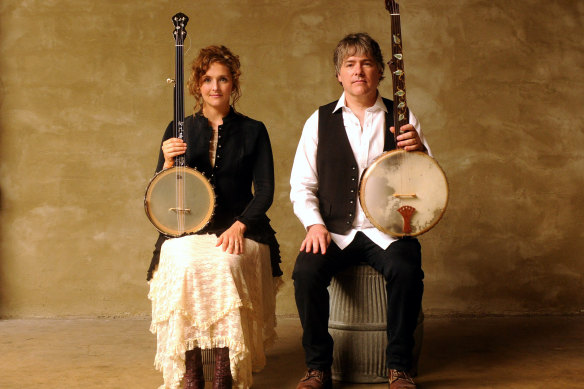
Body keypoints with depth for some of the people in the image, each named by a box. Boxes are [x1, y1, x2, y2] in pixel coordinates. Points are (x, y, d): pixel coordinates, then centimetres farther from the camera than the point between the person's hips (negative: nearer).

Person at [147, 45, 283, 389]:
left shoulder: (253, 131, 10)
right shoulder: (179, 131, 12)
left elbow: (265, 191, 4)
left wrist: (239, 225, -13)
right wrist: (169, 163, -11)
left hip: (241, 229, -1)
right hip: (187, 229, 1)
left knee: (226, 264, -34)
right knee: (185, 264, -33)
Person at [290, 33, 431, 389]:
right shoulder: (320, 121, 9)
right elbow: (301, 186, 7)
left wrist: (418, 150, -15)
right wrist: (315, 224, -10)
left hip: (387, 230, 0)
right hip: (335, 232, 1)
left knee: (406, 270, -31)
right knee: (306, 271, -28)